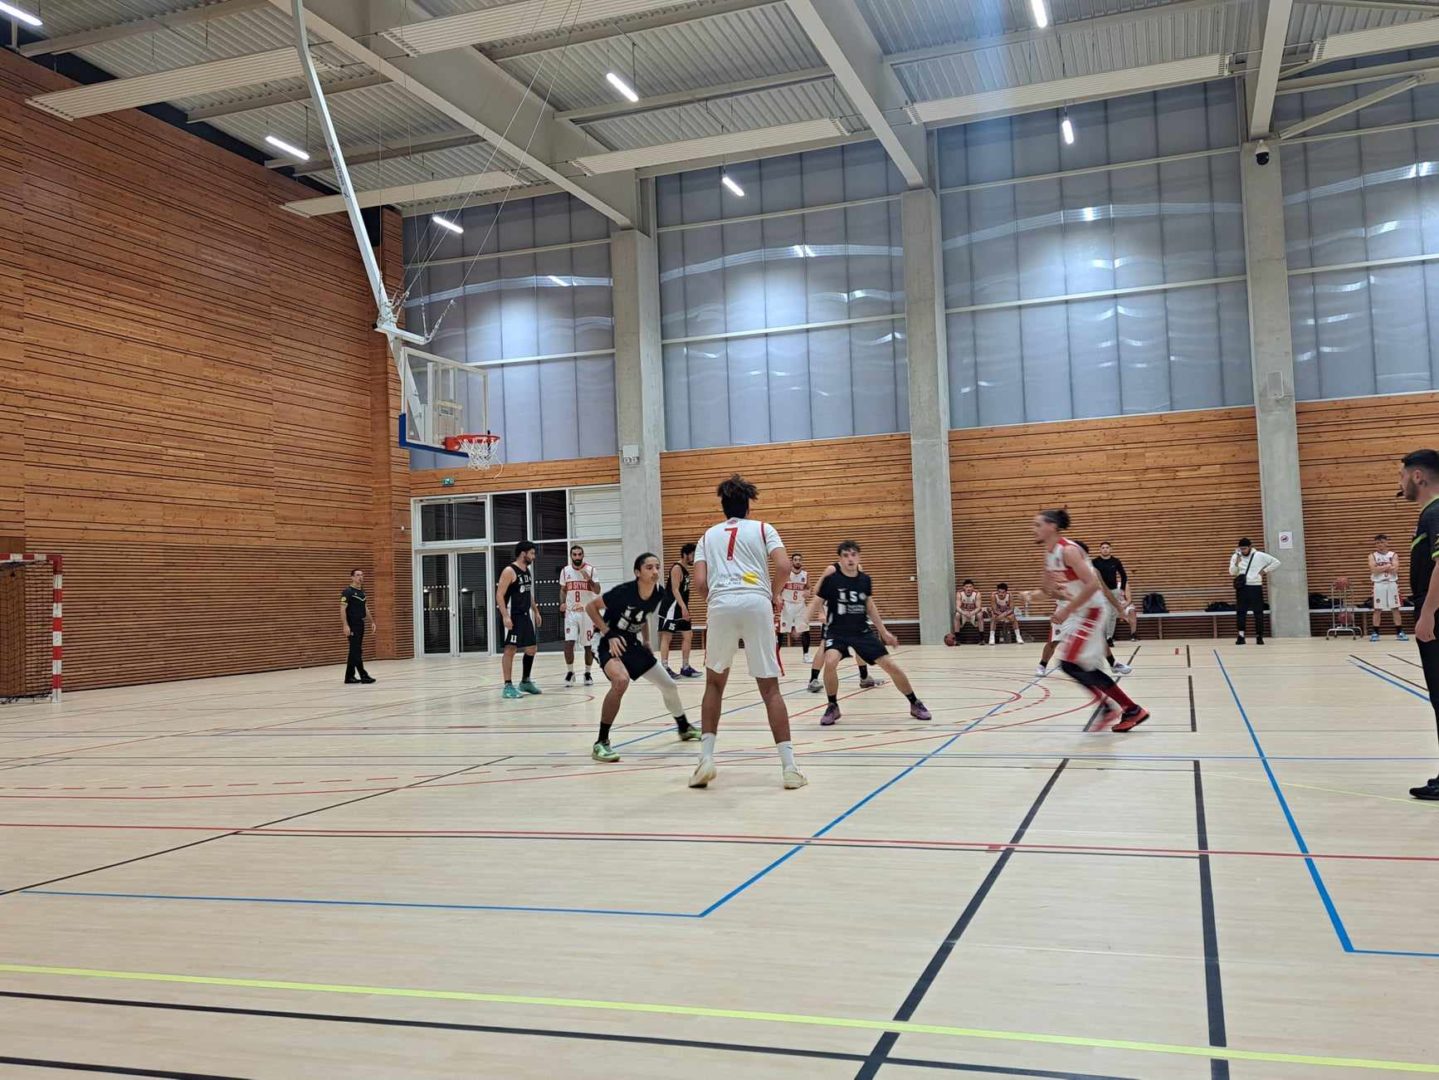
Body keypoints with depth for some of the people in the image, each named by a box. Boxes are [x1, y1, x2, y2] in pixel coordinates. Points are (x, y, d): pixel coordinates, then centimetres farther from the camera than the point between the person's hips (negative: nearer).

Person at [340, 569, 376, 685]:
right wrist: (345, 625, -24)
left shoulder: (362, 592, 14)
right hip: (352, 625, -9)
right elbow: (342, 609, -17)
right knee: (356, 651, -7)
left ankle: (349, 676, 15)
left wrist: (372, 622, 18)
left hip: (360, 624, 9)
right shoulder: (348, 591, -11)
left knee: (354, 651, 10)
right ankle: (363, 675, -8)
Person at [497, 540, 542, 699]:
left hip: (525, 615, 9)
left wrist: (536, 611, 21)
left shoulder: (528, 571, 13)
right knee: (510, 649, -8)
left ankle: (525, 681, 26)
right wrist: (505, 616, -26)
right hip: (512, 616, -9)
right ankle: (508, 686, -5)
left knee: (531, 649, 12)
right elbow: (499, 595, -18)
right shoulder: (509, 571, -14)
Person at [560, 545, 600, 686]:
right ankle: (570, 672, 2)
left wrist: (589, 579, -23)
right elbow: (563, 590, 15)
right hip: (571, 612, 1)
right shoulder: (565, 571, 4)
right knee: (569, 642, -11)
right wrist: (563, 603, -3)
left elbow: (597, 591, -7)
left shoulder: (590, 570, -3)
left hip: (587, 612, -1)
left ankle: (587, 673, 17)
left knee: (588, 645, 4)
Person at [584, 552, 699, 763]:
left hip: (633, 645, 7)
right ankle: (601, 743, -25)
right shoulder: (623, 591, -27)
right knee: (621, 680, -36)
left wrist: (646, 641, 10)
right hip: (613, 644, -7)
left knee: (670, 686, 13)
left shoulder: (659, 593, -8)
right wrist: (609, 635, -22)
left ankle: (684, 728, 43)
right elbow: (591, 607, -17)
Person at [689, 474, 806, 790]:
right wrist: (774, 594, 17)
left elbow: (700, 583, 9)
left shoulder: (709, 535, 22)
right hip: (756, 603, -1)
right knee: (770, 687, 4)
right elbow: (783, 566, 0)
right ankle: (789, 767, 0)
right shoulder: (763, 528, 17)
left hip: (721, 606, 1)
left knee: (714, 683, 19)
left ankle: (706, 759, 11)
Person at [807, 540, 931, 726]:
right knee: (830, 662, -32)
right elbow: (816, 604, -7)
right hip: (837, 632, -3)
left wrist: (883, 631, 18)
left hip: (862, 631, 3)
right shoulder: (831, 579, -13)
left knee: (891, 665, -2)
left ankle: (915, 704, 19)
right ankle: (833, 707, -8)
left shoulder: (865, 579, -1)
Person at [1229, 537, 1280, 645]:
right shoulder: (1235, 556, 3)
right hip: (1242, 587, 1)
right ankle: (1241, 636, 0)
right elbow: (1232, 572, -3)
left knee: (1258, 612, 2)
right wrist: (1237, 563, -19)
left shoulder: (1260, 556, -2)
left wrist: (1265, 571, -2)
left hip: (1256, 587, -1)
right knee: (1240, 611, -3)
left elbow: (1276, 562, 4)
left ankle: (1259, 636, 10)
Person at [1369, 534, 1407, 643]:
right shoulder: (1372, 555, 4)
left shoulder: (1393, 554, 5)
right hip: (1379, 585, 0)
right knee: (1377, 609, 1)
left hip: (1392, 584, 0)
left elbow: (1395, 569, -10)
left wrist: (1380, 568, -9)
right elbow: (1374, 569, -12)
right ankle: (1375, 633, 5)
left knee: (1395, 608, 2)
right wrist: (1388, 566, -11)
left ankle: (1399, 632, 6)